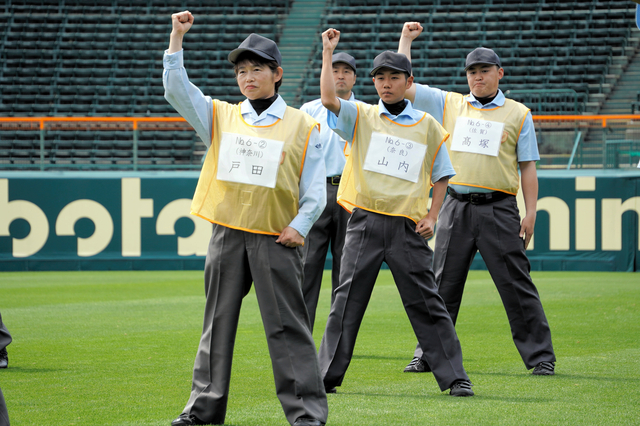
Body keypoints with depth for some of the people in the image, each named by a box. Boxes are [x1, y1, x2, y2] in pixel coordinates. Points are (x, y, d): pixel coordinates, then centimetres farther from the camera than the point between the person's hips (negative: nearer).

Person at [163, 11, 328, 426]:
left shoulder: (303, 126, 5)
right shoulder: (221, 116, 12)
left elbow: (315, 190, 4)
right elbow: (177, 90, 1)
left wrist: (299, 226, -10)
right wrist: (177, 38, -5)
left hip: (276, 238, -3)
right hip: (227, 236, 3)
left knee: (287, 326, -6)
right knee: (218, 324, 9)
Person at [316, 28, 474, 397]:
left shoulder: (428, 126, 10)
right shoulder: (361, 117, 8)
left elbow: (441, 174, 14)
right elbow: (329, 99, -10)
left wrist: (432, 216, 3)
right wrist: (328, 52, -9)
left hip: (408, 227, 0)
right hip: (365, 222, 0)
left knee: (426, 303, -2)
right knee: (347, 300, 2)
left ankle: (455, 377, 1)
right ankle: (327, 376, 9)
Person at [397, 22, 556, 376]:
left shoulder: (518, 113, 9)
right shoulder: (448, 104, 14)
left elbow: (528, 166, 6)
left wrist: (530, 212, -2)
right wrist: (406, 40, 14)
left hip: (499, 208, -2)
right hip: (456, 206, 2)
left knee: (517, 286, -5)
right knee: (442, 286, 5)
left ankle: (540, 357, -1)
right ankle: (428, 356, 12)